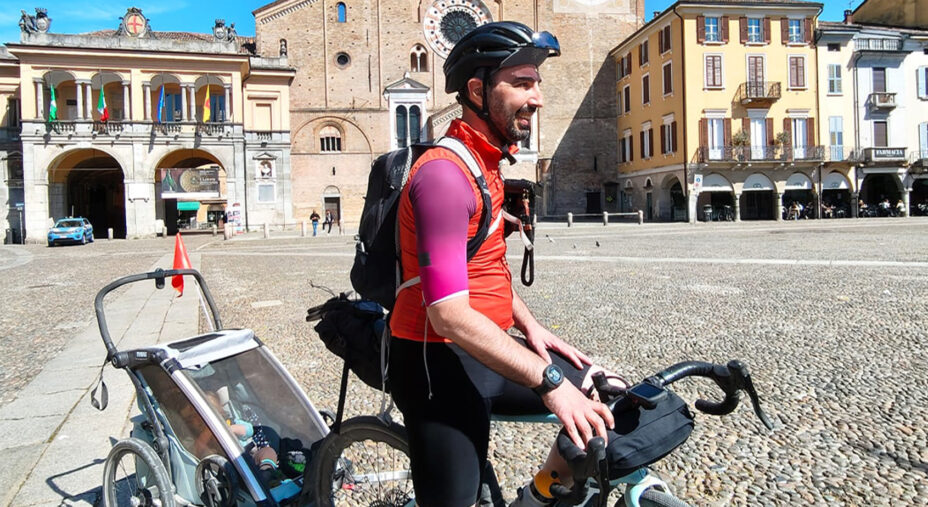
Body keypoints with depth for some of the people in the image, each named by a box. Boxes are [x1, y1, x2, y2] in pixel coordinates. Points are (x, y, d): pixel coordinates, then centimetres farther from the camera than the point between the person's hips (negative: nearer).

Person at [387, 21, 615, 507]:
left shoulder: (486, 162, 12)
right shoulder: (445, 172, -20)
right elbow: (450, 316, -27)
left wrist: (528, 323, 9)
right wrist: (548, 380, -24)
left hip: (488, 348, 9)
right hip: (440, 362, -9)